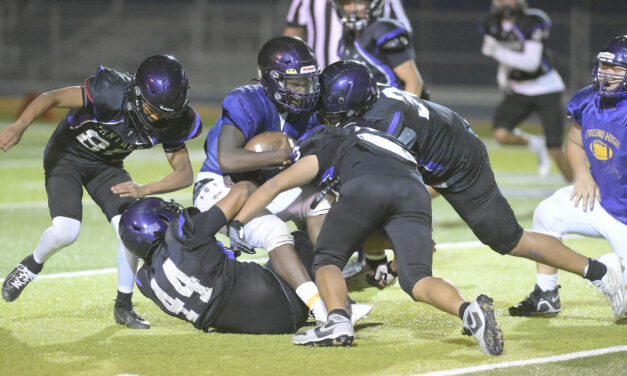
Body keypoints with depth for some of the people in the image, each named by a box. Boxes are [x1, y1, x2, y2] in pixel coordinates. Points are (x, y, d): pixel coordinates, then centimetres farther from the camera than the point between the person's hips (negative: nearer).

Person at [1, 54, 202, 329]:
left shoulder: (169, 123, -19)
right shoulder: (111, 93, -34)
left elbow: (185, 174, -14)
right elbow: (53, 98, -30)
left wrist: (144, 190, -30)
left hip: (107, 165, 4)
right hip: (67, 156, -4)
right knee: (66, 231, -22)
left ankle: (123, 306, 3)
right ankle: (31, 266, 11)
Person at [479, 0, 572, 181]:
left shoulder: (533, 22, -21)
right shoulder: (493, 24, -3)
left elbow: (531, 63, -26)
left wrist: (497, 52, -30)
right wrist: (503, 73, -1)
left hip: (546, 89, -4)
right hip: (518, 91, 4)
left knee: (554, 151, -8)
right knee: (500, 134, -20)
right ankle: (535, 144, 9)